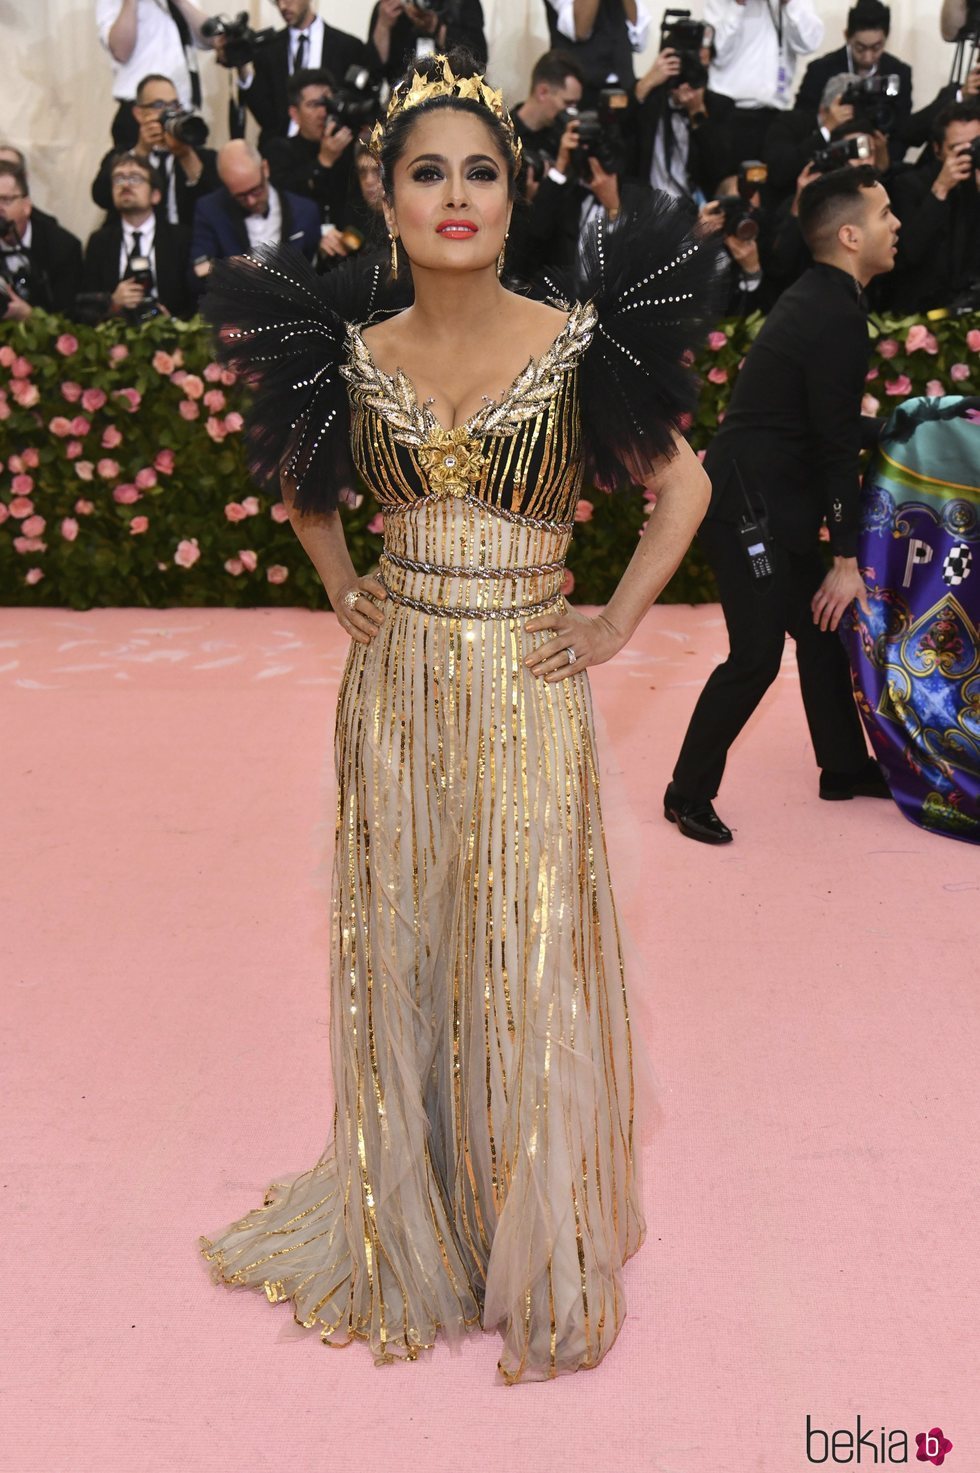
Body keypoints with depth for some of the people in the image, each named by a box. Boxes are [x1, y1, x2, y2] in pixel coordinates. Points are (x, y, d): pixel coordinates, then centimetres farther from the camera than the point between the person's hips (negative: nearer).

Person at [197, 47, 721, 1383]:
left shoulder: (580, 345, -7)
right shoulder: (353, 352, 1)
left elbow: (684, 484, 3)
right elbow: (302, 480, 20)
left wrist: (618, 621, -2)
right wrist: (342, 587, 9)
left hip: (526, 693, -2)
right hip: (397, 686, 3)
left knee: (523, 960, 6)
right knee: (401, 950, 12)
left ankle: (534, 1247, 28)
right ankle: (408, 1223, 34)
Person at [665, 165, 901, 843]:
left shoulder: (819, 300, 12)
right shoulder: (837, 316, -18)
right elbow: (837, 446, -18)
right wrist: (848, 560, -14)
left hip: (770, 502, 11)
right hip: (750, 506, -11)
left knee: (822, 631, 18)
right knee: (757, 655, -6)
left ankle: (845, 766, 33)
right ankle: (689, 793, 8)